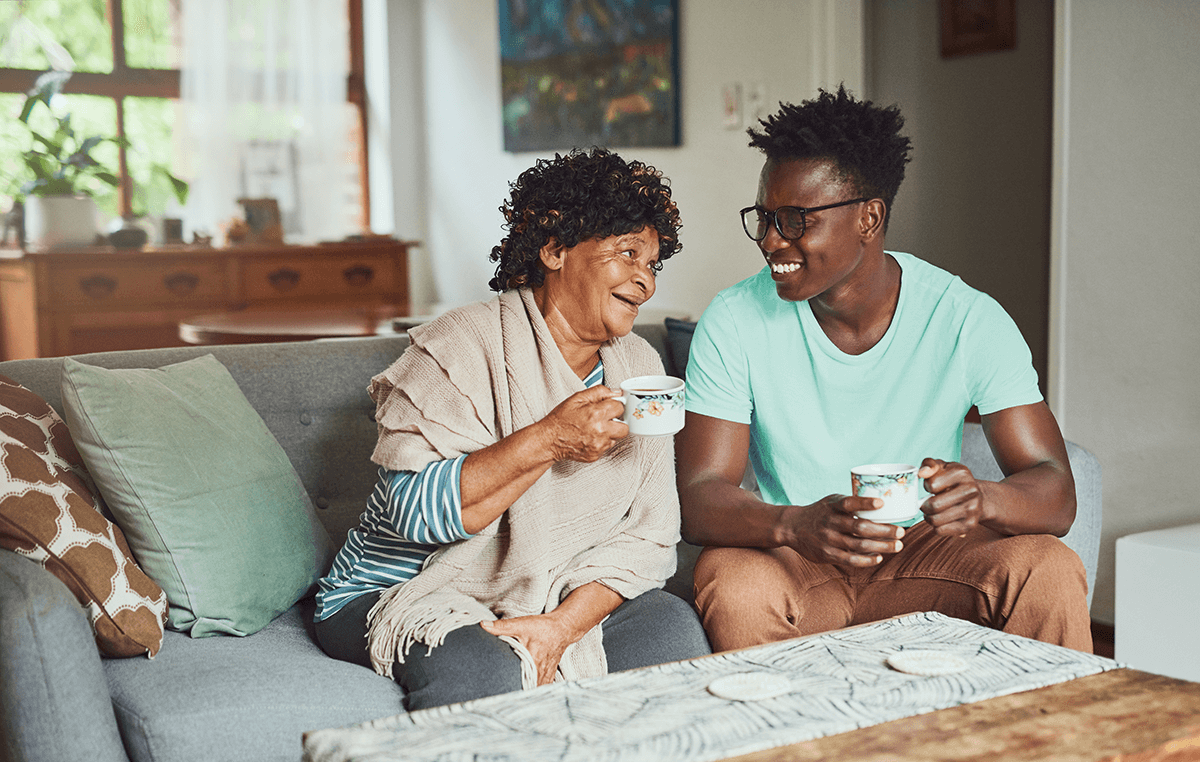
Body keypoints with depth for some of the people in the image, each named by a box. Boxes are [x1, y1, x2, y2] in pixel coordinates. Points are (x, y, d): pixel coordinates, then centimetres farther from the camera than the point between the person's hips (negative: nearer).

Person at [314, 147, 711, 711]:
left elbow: (648, 532, -1)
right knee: (485, 672, -36)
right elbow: (414, 507, -24)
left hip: (566, 600, 6)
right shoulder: (461, 347, -14)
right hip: (405, 595, -5)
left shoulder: (639, 367, 6)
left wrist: (562, 626, -17)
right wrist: (547, 440, -31)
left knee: (673, 625, -20)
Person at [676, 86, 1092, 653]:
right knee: (732, 584, -33)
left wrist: (980, 500, -38)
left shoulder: (969, 321, -10)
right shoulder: (735, 322, -9)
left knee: (1049, 571, -26)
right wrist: (798, 525, -36)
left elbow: (1056, 494, -13)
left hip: (924, 558, 1)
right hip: (791, 561, 0)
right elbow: (698, 498, -14)